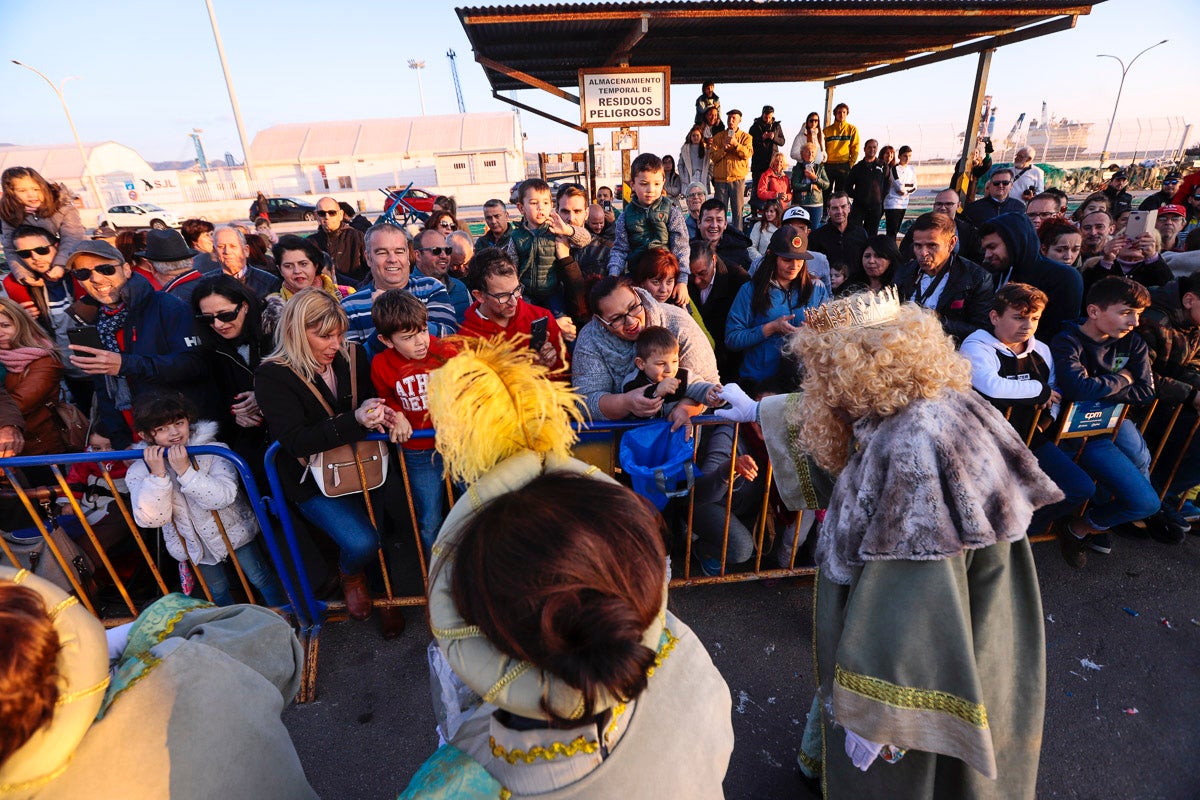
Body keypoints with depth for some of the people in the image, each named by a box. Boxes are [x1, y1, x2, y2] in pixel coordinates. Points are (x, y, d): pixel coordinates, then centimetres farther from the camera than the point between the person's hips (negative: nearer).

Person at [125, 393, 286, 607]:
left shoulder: (213, 450, -21)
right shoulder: (139, 471, -14)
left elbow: (224, 497, -32)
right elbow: (150, 518, -25)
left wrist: (185, 470, -41)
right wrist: (157, 474, -35)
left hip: (232, 530, -2)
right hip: (193, 544, 2)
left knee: (260, 577, 8)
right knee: (217, 591, 19)